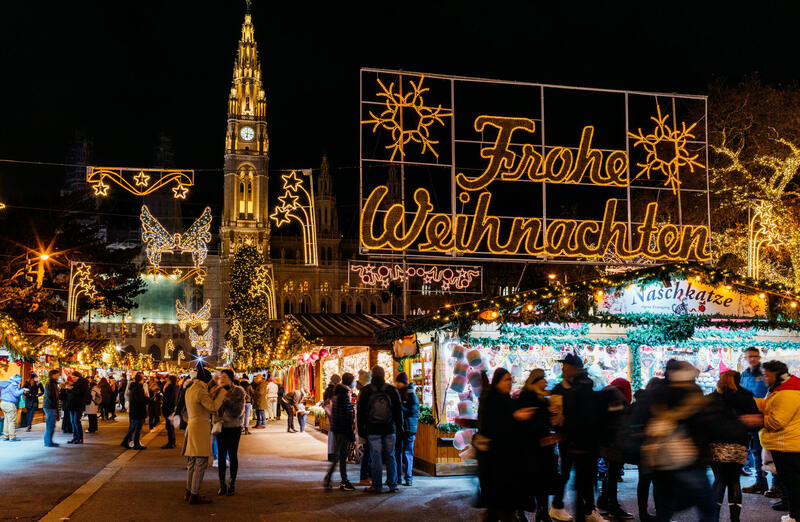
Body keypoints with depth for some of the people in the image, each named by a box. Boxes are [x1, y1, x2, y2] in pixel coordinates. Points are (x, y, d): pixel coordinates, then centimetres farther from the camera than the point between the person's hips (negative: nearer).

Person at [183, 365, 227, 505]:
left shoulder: (189, 390, 12)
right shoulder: (200, 391, -16)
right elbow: (213, 407, -22)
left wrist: (210, 394, 20)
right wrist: (221, 394, -10)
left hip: (191, 425, 10)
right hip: (200, 427, -10)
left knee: (193, 462, 16)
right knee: (201, 463, -5)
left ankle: (189, 492, 23)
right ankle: (194, 495, -3)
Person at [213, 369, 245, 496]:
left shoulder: (238, 392, -8)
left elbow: (238, 412, -16)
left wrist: (226, 400, -25)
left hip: (233, 427, -3)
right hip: (220, 427, 3)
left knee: (232, 456, 3)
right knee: (221, 456, 4)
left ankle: (232, 484, 13)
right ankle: (222, 485, 12)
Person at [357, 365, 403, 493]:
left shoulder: (365, 391, -1)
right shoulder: (392, 390, 1)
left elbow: (360, 412, 3)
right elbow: (398, 410, 4)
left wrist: (361, 429, 9)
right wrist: (399, 427, 11)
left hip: (373, 430, -1)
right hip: (390, 429, 1)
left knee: (376, 458, 2)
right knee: (390, 457, 9)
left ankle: (377, 486, 4)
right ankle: (392, 485, 11)